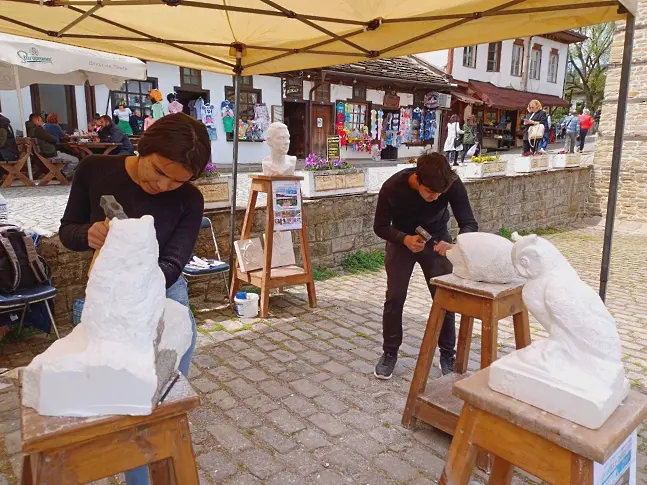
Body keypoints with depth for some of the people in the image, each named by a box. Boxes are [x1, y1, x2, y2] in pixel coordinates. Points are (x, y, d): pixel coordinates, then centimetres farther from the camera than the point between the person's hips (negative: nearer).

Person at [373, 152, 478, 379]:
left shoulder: (453, 185, -31)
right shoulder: (392, 187, -33)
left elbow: (470, 224, -25)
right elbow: (380, 226, -19)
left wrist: (454, 246, -46)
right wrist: (405, 239, -38)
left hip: (437, 239, 1)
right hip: (401, 240, 0)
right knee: (394, 297, -2)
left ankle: (447, 354, 17)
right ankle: (390, 352, 17)